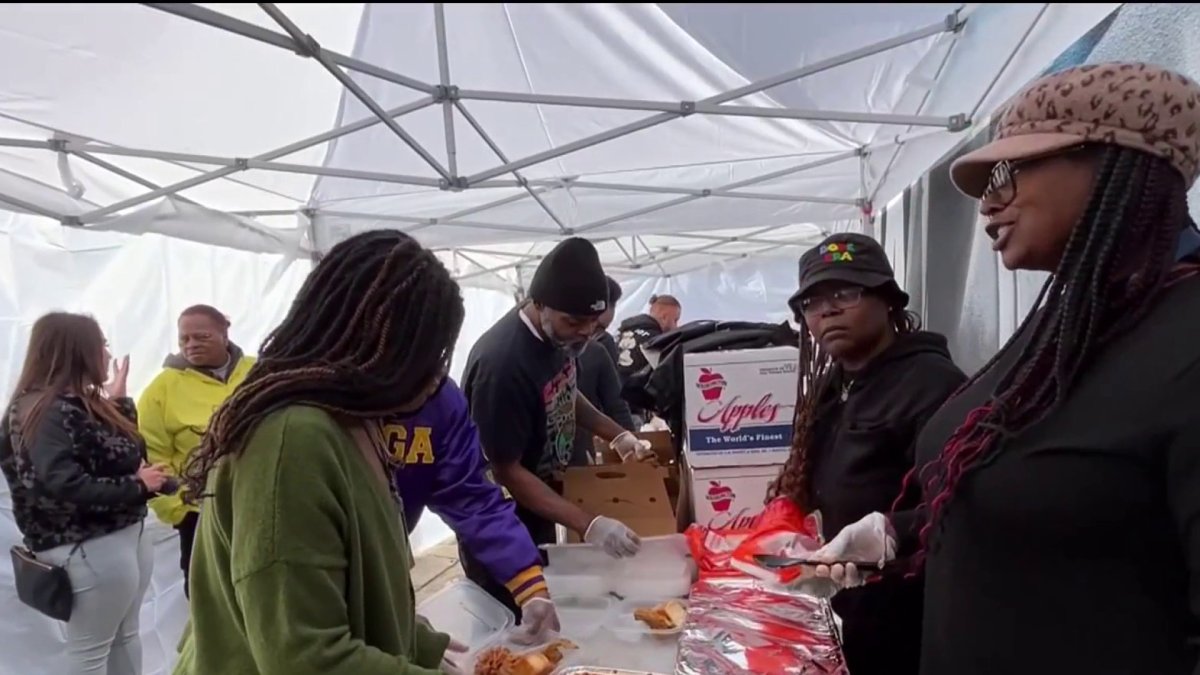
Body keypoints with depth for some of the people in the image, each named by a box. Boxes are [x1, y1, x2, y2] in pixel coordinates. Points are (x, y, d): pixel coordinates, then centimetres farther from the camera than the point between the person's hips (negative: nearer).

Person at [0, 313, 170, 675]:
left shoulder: (85, 403, 12)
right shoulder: (45, 412, -17)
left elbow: (125, 454, 13)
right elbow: (61, 484, -28)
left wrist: (118, 401, 11)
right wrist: (135, 486, -21)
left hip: (128, 533, 9)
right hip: (88, 547, -9)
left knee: (126, 635, 19)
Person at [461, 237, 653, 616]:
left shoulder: (560, 335, -7)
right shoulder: (502, 362, -31)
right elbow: (507, 472, -25)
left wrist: (616, 435, 0)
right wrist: (587, 526, -29)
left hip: (538, 509, 8)